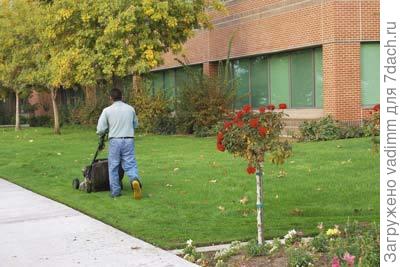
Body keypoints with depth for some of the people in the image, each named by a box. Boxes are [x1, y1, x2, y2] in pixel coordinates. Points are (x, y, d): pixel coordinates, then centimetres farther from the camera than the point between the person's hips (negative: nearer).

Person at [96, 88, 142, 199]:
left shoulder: (107, 110, -3)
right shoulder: (130, 109, 7)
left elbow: (100, 129, -4)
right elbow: (135, 124, 20)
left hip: (115, 141, -2)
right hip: (129, 140, 2)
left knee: (113, 166, 10)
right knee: (130, 164, 2)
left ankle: (115, 191, 13)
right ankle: (135, 179, -27)